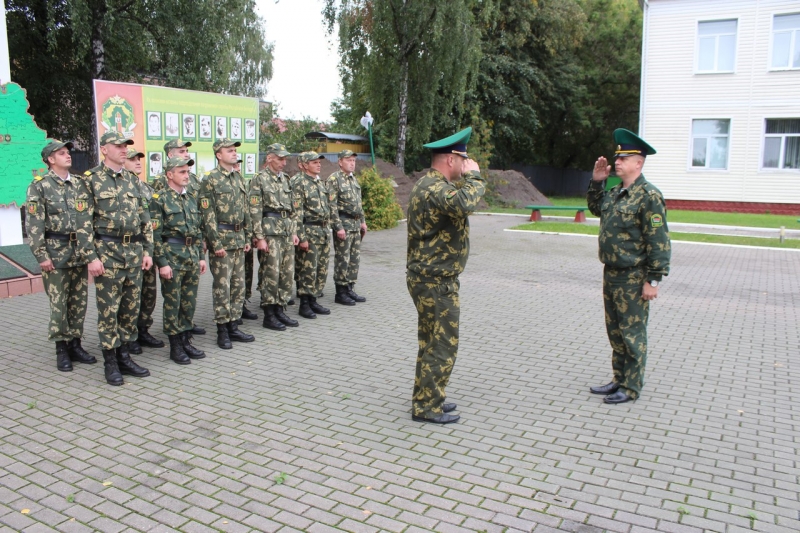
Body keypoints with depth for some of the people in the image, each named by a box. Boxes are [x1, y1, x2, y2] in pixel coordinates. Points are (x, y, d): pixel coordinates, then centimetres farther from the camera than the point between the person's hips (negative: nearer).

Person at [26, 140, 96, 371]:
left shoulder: (79, 184, 11)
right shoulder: (39, 186, -4)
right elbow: (33, 225, -8)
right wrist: (41, 255, -13)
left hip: (80, 251, 5)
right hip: (56, 251, -5)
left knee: (79, 301, 8)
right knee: (58, 303, 1)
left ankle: (75, 344, 19)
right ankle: (61, 349, 11)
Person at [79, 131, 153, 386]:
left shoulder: (132, 180, 12)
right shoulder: (91, 180, -3)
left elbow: (145, 217, 14)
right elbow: (83, 222, -7)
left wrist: (147, 249, 8)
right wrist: (92, 257, -14)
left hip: (134, 251, 5)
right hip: (108, 251, -5)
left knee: (131, 306, 9)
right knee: (108, 308, 1)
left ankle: (124, 355, 22)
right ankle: (110, 362, 12)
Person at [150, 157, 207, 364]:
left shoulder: (191, 199, 13)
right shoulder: (160, 199, -7)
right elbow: (155, 234, -11)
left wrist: (201, 256, 12)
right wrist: (162, 262, -15)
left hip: (192, 255, 6)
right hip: (172, 255, -6)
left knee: (189, 301, 11)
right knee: (172, 302, 2)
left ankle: (186, 341, 22)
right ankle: (175, 346, 12)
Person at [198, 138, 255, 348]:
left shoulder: (239, 178, 13)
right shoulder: (210, 179, -8)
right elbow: (208, 215, -12)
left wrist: (247, 237, 12)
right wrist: (216, 244, -16)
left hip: (238, 238, 7)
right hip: (222, 238, -7)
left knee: (238, 285, 10)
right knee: (222, 286, -1)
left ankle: (233, 326, 19)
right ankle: (222, 331, 8)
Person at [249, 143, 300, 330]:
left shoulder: (285, 179, 16)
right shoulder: (259, 179, -6)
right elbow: (255, 211, -11)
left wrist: (294, 231, 14)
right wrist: (259, 237, -16)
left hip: (287, 231, 7)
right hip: (270, 231, -7)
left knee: (287, 273, 9)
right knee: (270, 274, -4)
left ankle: (280, 310, 19)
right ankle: (269, 315, 5)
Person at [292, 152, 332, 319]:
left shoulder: (320, 183, 14)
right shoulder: (299, 183, -10)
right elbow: (297, 212, -16)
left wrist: (328, 230, 17)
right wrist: (302, 237, -19)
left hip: (324, 231, 8)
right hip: (310, 231, -8)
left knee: (322, 269, 10)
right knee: (308, 270, -3)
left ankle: (313, 301, 20)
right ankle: (304, 304, 7)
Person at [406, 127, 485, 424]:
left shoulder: (432, 184, 14)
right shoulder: (434, 188, -21)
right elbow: (465, 204, -40)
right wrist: (474, 176, -23)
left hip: (433, 279, 11)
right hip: (435, 282, -11)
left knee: (432, 342, 19)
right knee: (442, 345, -2)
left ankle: (426, 398, 30)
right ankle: (426, 407, 9)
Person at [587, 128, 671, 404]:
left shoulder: (649, 196, -15)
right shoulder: (615, 193, 9)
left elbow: (659, 242, -17)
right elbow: (596, 208, 31)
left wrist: (653, 280, -19)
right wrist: (597, 181, 15)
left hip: (633, 279, -8)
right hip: (611, 275, 8)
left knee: (631, 333, 3)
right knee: (615, 331, 16)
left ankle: (631, 387, 15)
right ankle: (619, 380, 30)